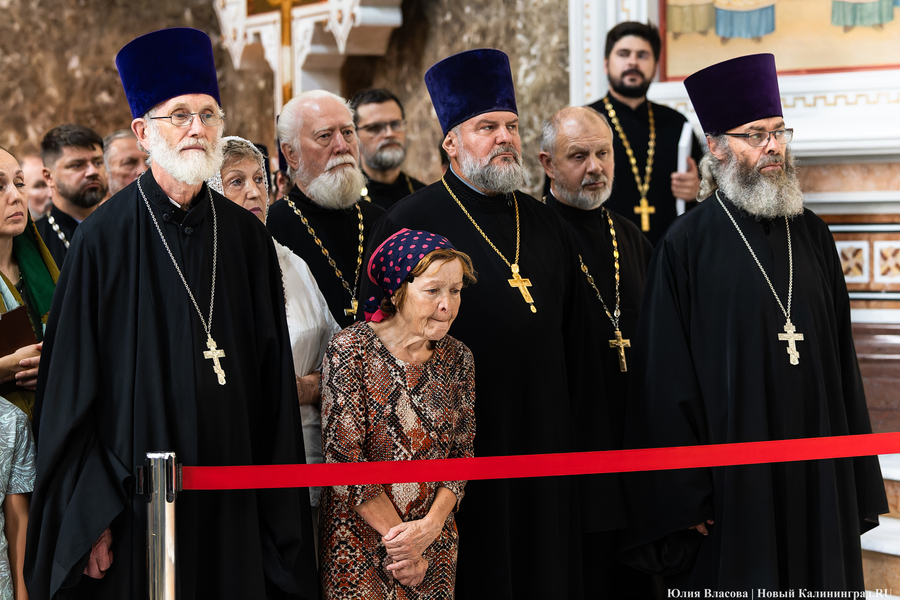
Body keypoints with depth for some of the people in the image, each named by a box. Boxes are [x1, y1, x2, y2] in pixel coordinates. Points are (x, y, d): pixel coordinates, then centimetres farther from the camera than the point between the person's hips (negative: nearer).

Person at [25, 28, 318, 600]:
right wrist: (89, 513, -9)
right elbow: (70, 389, -5)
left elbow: (274, 383, 7)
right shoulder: (105, 237, -5)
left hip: (233, 506, 3)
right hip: (137, 502, -3)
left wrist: (276, 507, 4)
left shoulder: (246, 235, 5)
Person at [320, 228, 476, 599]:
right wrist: (398, 536, -14)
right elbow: (345, 460, -15)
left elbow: (461, 454, 3)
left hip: (436, 542, 4)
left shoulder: (457, 359, 1)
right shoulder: (350, 351, -13)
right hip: (361, 542, -4)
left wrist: (431, 526, -12)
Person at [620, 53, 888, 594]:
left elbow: (842, 360, 9)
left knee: (823, 577, 10)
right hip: (734, 481, -4)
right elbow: (666, 380, -8)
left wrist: (857, 480, 5)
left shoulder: (812, 236, 8)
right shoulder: (688, 245, -6)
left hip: (818, 472, 5)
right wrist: (683, 491, -11)